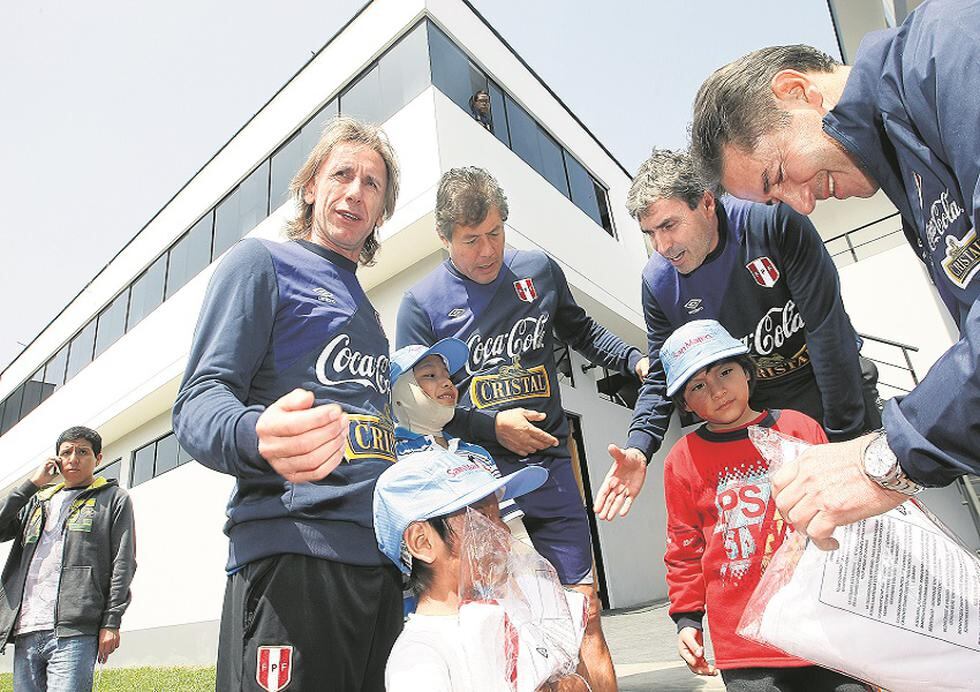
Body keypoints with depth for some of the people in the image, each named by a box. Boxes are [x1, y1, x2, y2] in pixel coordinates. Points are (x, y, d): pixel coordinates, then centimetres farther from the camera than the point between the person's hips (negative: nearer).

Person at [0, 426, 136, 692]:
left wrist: (111, 623, -8)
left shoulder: (114, 498, 9)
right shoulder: (38, 500, 25)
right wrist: (32, 484, 8)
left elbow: (123, 564, 1)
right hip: (26, 631, 5)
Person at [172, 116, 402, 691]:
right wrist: (256, 437, -31)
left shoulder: (366, 309, 24)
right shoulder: (263, 262, 3)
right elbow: (200, 401, -9)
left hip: (382, 558, 7)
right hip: (294, 550, -7)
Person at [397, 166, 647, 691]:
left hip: (549, 467, 2)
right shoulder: (421, 304, -1)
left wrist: (636, 362, 7)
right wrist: (492, 426, -9)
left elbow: (580, 330, 22)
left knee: (583, 613, 6)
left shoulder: (539, 270, 7)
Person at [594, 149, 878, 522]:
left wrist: (844, 432, -20)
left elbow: (826, 326, -22)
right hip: (757, 416, 2)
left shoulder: (773, 221, -25)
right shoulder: (657, 281, -15)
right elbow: (661, 375, -6)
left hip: (836, 386, -1)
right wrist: (639, 448, -22)